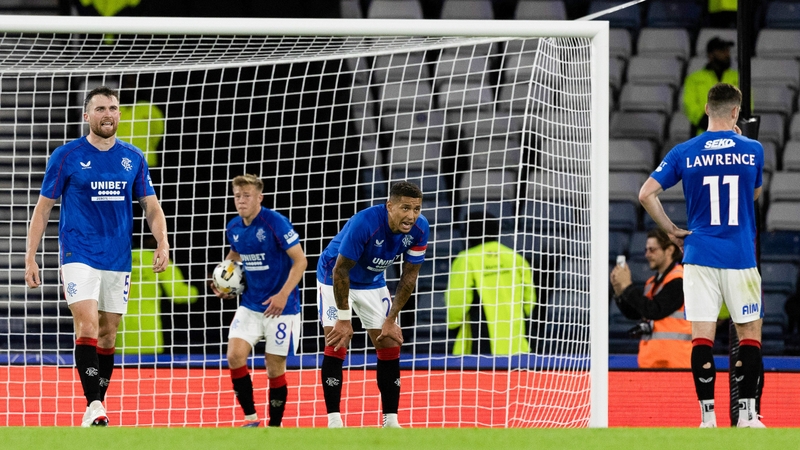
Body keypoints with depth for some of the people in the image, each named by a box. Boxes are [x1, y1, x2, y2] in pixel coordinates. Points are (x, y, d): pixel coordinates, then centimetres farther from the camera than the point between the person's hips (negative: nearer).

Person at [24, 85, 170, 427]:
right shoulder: (66, 156, -3)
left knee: (108, 335, 7)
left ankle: (97, 407, 16)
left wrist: (162, 243, -7)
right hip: (79, 255, -4)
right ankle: (93, 407, -23)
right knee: (87, 326, -19)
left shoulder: (133, 158, 7)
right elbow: (43, 208, 1)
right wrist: (30, 258, -3)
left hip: (118, 258, 4)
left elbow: (151, 206, 11)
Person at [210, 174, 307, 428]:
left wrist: (283, 295, -24)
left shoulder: (275, 223, -16)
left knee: (275, 366, 0)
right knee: (235, 356, -12)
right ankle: (250, 417, 0)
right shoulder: (233, 228, 2)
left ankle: (275, 426, 15)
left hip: (280, 307, -5)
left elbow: (300, 261, -15)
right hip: (250, 304, 5)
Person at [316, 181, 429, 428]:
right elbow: (340, 271, -28)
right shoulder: (364, 223, -37)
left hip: (372, 283, 5)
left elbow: (410, 275, -8)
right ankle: (334, 421, -12)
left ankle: (391, 421, 5)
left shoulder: (419, 229, -20)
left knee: (390, 345, -1)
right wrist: (344, 319, -23)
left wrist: (391, 319, -9)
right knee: (336, 346, -15)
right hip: (335, 278, -5)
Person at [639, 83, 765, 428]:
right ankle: (747, 415, 6)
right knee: (750, 334, 10)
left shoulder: (684, 153, -1)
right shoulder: (753, 150, -1)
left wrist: (671, 230, 6)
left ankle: (708, 418, -3)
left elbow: (646, 194, -5)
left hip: (699, 254, 0)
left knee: (702, 336, 0)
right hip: (740, 257, 0)